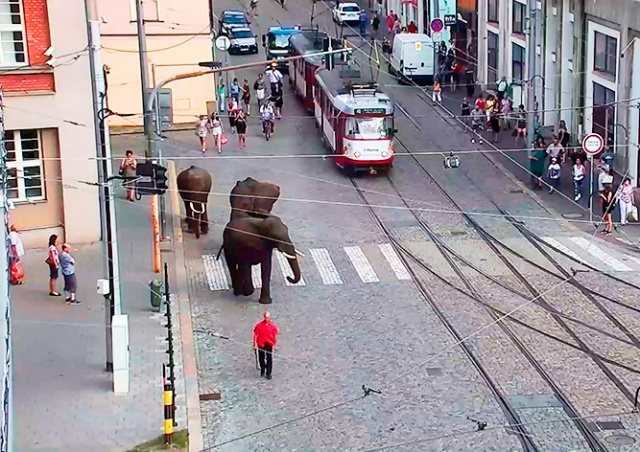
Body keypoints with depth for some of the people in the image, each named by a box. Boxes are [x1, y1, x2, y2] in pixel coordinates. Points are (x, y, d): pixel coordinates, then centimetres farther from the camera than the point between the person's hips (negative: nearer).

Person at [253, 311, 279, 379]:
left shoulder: (273, 326, -8)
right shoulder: (259, 325, -10)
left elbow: (275, 336, 0)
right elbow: (255, 335, -4)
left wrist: (275, 345, 0)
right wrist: (254, 344, -3)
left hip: (269, 345, -1)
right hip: (261, 345, 1)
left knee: (269, 360, 4)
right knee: (261, 358, 15)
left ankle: (268, 373, 16)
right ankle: (262, 370, 39)